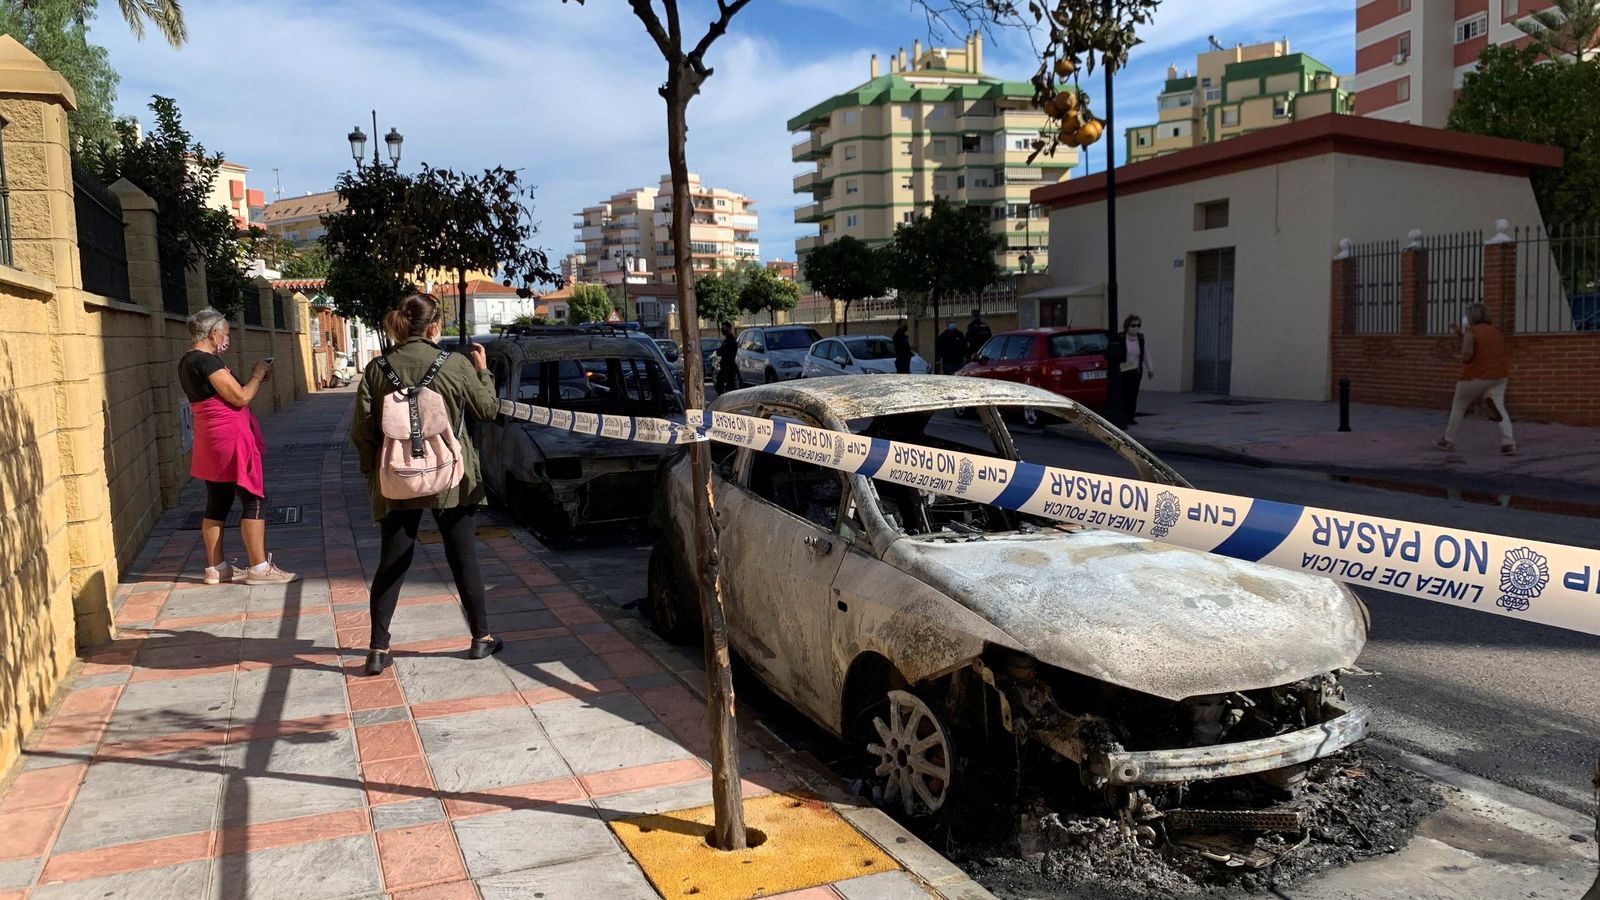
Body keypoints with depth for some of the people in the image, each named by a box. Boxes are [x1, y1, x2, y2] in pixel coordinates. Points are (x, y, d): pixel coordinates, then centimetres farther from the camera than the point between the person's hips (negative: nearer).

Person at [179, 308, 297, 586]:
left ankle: (215, 567, 18)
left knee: (218, 503, 13)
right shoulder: (207, 360, -17)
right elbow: (240, 398, -18)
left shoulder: (187, 361, 13)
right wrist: (259, 374, -3)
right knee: (254, 500, -3)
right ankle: (259, 567, -1)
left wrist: (255, 377, 12)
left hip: (211, 441, 10)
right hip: (231, 437, -10)